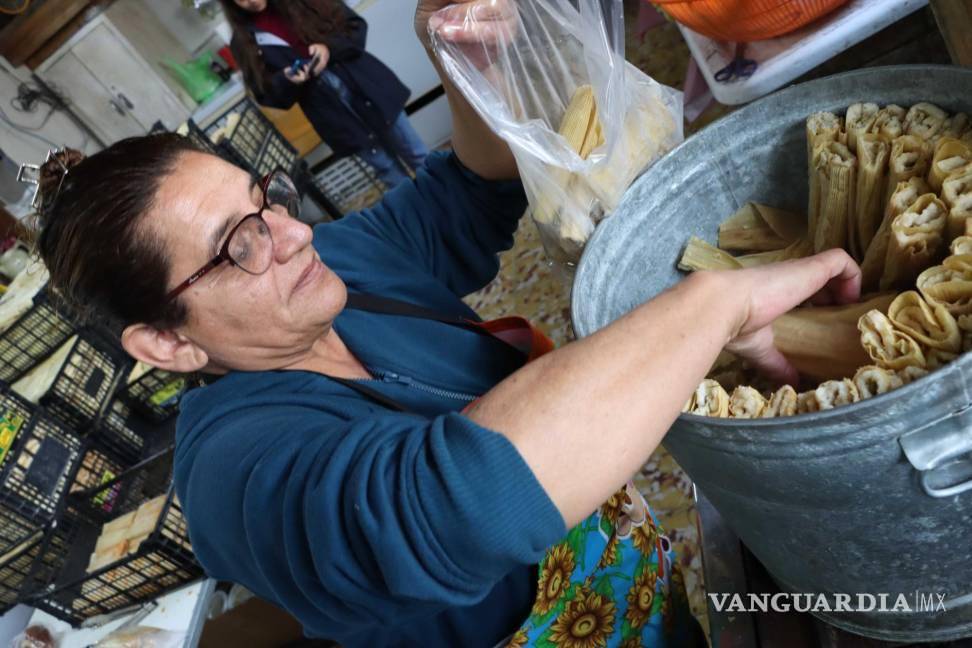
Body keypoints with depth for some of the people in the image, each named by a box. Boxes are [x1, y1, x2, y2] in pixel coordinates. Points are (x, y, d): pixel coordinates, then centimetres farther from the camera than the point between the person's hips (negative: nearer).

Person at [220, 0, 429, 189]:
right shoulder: (244, 43, -1)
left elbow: (356, 26, 0)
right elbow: (268, 96, 0)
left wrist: (330, 48, -18)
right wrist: (286, 80, -21)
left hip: (370, 90, 1)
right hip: (337, 118, -1)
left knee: (422, 158, 9)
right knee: (395, 177, 6)